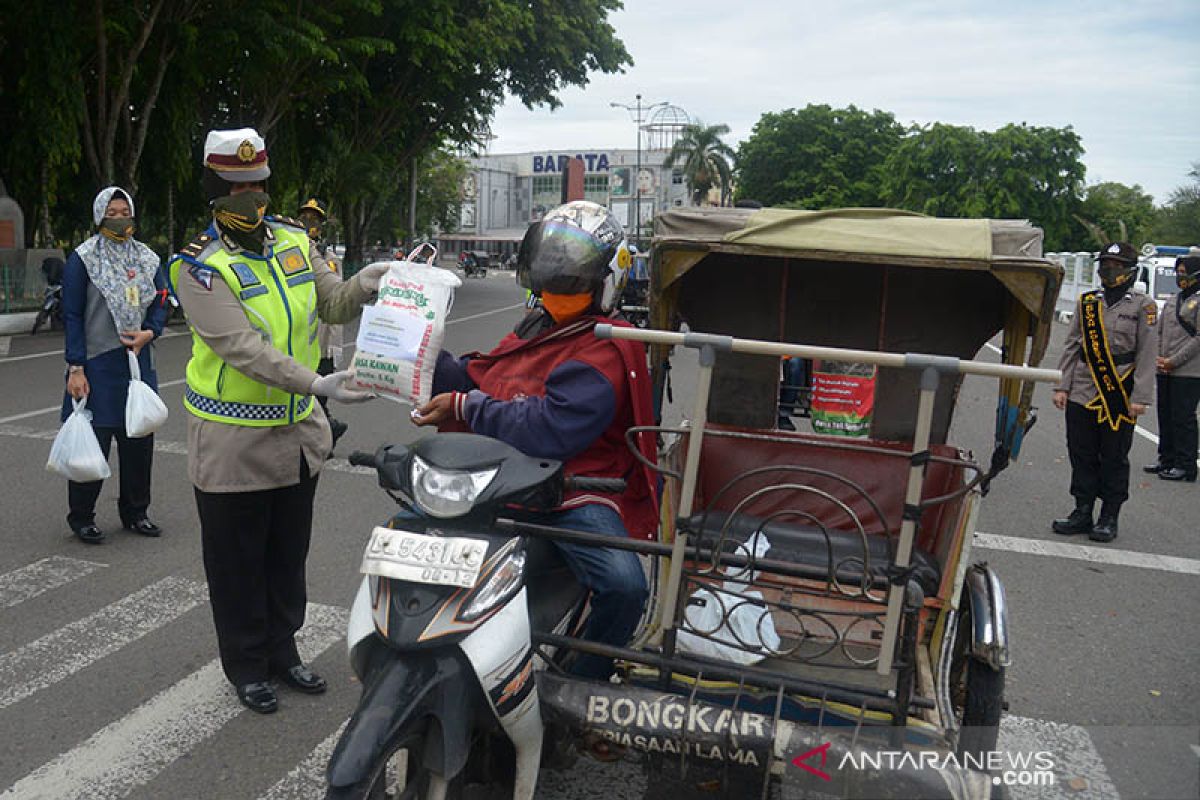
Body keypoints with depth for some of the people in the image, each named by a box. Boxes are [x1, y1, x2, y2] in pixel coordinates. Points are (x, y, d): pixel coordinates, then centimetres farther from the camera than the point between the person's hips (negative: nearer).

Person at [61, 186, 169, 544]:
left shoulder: (148, 258, 10)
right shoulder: (82, 259, -3)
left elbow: (161, 304, 15)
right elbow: (72, 316, -6)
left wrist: (148, 333, -7)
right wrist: (76, 368, -12)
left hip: (139, 362, 5)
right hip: (97, 365, -5)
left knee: (140, 440, 9)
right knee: (94, 441, -2)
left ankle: (135, 512, 24)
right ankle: (81, 517, 14)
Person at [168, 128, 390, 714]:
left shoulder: (294, 239, 3)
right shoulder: (201, 267, -16)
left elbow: (331, 305, 5)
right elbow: (245, 349, -27)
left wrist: (362, 285, -18)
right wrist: (317, 385, -38)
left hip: (298, 430, 6)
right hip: (233, 440, -6)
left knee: (288, 555, 19)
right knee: (238, 562, 9)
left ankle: (282, 650, 36)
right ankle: (246, 666, 27)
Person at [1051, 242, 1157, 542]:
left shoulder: (1143, 305, -1)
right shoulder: (1086, 302, 10)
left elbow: (1146, 355, -5)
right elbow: (1071, 347, 11)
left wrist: (1140, 398, -11)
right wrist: (1062, 386, 5)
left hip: (1119, 399, -4)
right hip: (1082, 395, 4)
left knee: (1114, 459, 5)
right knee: (1082, 456, 8)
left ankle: (1109, 519, 16)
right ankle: (1083, 513, 20)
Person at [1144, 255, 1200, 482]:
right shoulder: (1172, 301, 16)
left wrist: (1174, 361, -15)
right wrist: (1159, 358, 3)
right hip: (1165, 371, 8)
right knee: (1165, 416, 13)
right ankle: (1167, 460, 24)